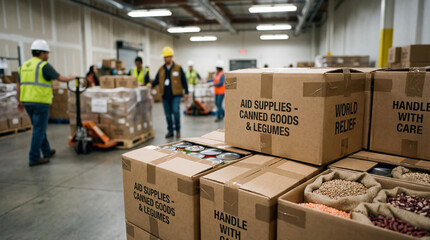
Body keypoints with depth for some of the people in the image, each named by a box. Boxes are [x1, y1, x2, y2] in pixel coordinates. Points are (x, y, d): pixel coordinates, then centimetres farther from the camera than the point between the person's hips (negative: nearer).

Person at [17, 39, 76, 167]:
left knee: (40, 128, 19)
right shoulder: (44, 66, -9)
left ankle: (47, 151, 32)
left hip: (27, 102, 8)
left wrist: (20, 101, 24)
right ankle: (34, 158, 3)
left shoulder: (23, 66, 14)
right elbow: (61, 78, -8)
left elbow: (18, 85, 16)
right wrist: (72, 77, 11)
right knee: (39, 130, -1)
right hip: (40, 102, -8)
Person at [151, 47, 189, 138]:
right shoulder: (161, 69, 11)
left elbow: (184, 80, 1)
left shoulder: (178, 68, 0)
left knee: (176, 112, -13)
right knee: (168, 114, 8)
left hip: (175, 95, -4)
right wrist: (151, 85, -8)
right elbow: (157, 80, 13)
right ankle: (170, 131, 20)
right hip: (165, 95, 4)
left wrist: (186, 92, -1)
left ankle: (178, 129, 7)